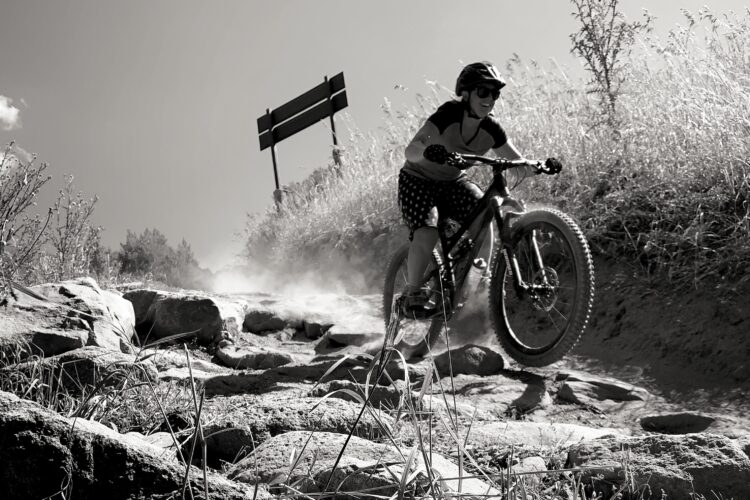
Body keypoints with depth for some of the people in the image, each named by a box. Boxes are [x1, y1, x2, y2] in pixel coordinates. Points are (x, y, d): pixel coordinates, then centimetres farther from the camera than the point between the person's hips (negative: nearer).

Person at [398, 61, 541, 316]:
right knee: (427, 234, -29)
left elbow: (517, 162, -4)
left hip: (454, 182, 5)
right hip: (418, 181, -5)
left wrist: (536, 167, -27)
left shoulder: (491, 128, -10)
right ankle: (413, 295, -12)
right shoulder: (449, 113, -25)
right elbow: (411, 151, -33)